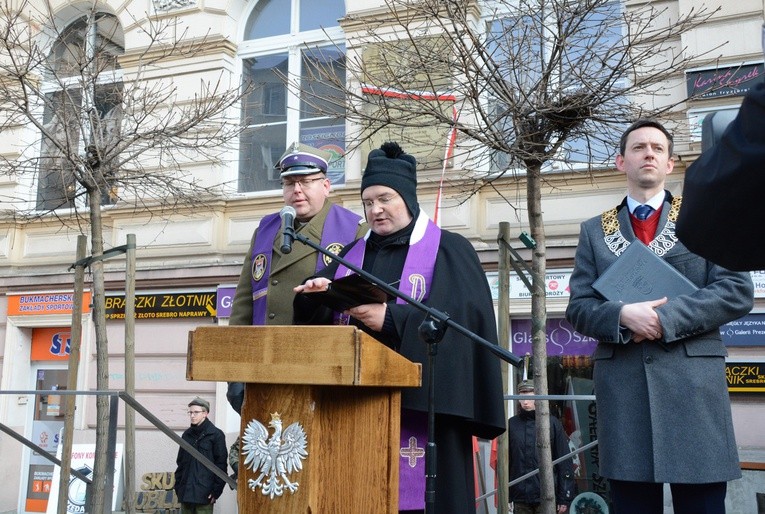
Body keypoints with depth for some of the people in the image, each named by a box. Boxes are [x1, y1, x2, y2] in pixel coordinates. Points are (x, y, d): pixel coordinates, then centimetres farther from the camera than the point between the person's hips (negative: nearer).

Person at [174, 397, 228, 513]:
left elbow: (221, 464, -6)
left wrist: (216, 490, -11)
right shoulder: (187, 434, 13)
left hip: (204, 493, -5)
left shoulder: (216, 434, -4)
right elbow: (180, 462, 17)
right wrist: (178, 486, 9)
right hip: (186, 492, 5)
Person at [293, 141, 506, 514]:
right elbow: (316, 320, 11)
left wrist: (390, 319, -21)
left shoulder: (449, 250, 3)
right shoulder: (352, 255, 16)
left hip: (422, 404, -4)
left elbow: (462, 316, -12)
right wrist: (316, 296, -12)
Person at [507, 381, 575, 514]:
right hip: (520, 498, 2)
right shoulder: (512, 424, 5)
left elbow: (565, 462, 0)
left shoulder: (552, 423, 1)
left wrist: (565, 498, -3)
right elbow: (505, 460, 5)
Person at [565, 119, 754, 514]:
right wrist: (623, 315, -14)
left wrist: (666, 317, -12)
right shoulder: (594, 230, 14)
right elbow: (578, 307, 7)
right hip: (621, 386, 1)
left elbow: (737, 291, 0)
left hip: (693, 381, -1)